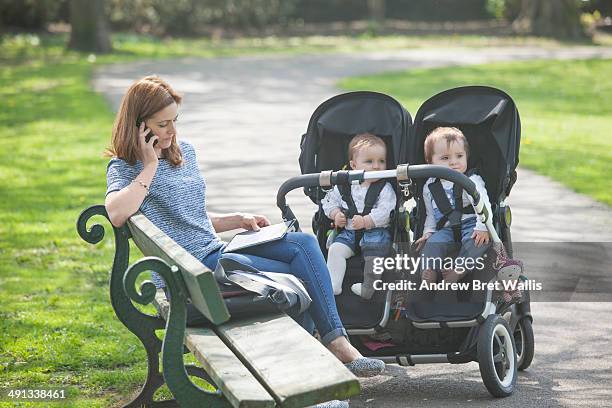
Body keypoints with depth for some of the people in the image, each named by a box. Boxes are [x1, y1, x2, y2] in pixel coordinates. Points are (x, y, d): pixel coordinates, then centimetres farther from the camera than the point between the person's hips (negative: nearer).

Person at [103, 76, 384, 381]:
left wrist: (238, 220, 12)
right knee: (299, 276, -17)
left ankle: (336, 342, -20)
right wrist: (150, 167, -19)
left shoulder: (184, 152, 18)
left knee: (304, 243, -14)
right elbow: (117, 215, -30)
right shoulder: (124, 167, -6)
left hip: (216, 248, 8)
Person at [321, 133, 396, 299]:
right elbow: (329, 201, 16)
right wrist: (336, 214, -3)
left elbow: (385, 212, -15)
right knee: (336, 249, -17)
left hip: (376, 231, -3)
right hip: (348, 232, 3)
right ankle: (333, 285, -18)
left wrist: (365, 221, -24)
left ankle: (368, 286, -16)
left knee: (373, 250, -27)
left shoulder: (385, 189, -4)